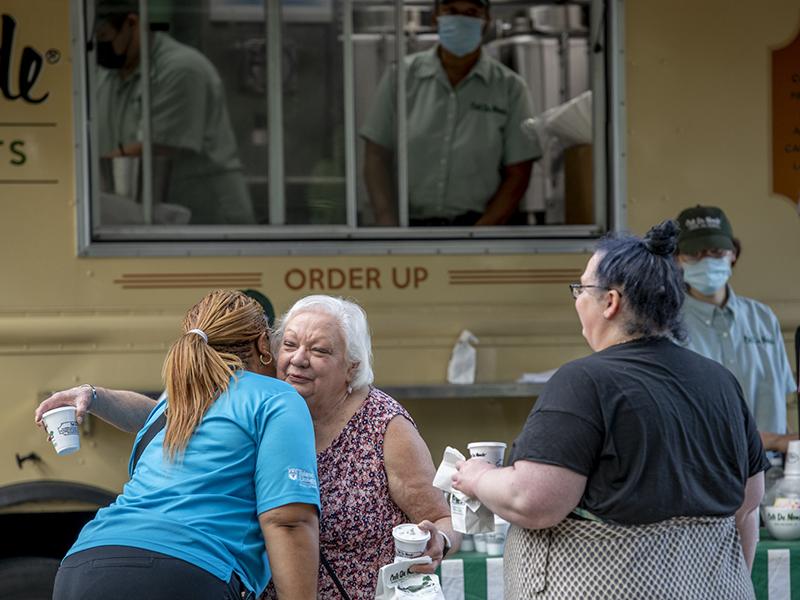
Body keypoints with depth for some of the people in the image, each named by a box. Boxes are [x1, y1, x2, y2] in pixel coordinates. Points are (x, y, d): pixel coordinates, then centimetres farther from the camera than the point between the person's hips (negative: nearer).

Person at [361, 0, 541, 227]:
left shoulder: (510, 87, 5)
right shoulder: (402, 76, 7)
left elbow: (517, 175, 3)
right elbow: (376, 156, 6)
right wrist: (388, 227, -7)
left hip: (480, 227, 0)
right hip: (409, 229, 1)